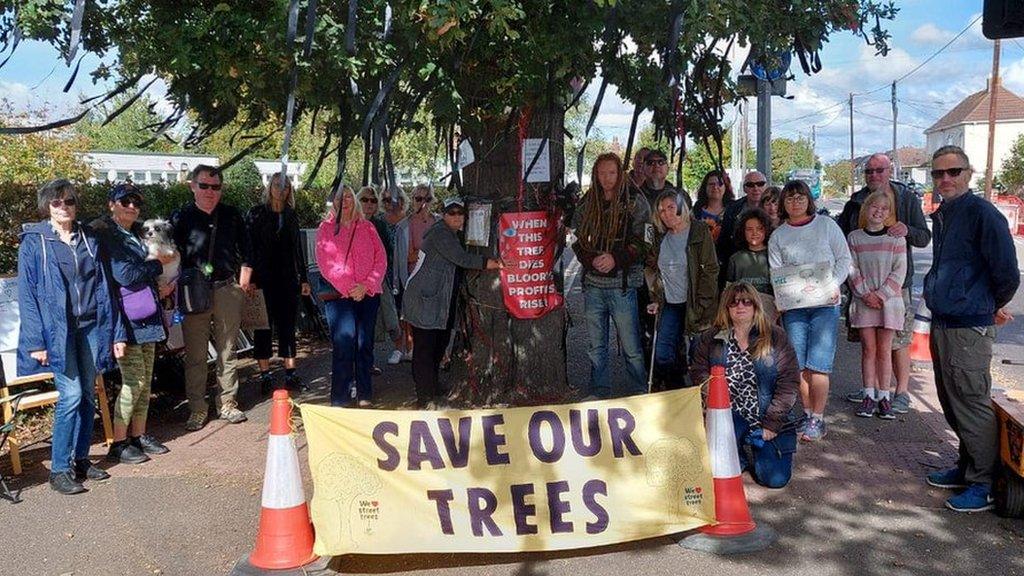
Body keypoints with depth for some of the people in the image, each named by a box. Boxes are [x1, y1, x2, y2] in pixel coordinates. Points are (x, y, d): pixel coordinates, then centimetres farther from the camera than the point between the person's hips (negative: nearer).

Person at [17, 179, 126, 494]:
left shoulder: (89, 239, 10)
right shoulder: (33, 242, -2)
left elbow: (104, 287, 10)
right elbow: (27, 293, -4)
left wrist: (117, 332, 6)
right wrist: (35, 341, -11)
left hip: (92, 326, 4)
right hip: (57, 329, -4)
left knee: (88, 395, 7)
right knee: (71, 395, -10)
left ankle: (80, 460, 21)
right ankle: (59, 469, 2)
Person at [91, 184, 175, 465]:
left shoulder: (139, 233, 16)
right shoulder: (103, 233, -8)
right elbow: (125, 274, -16)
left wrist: (163, 287, 13)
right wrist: (159, 264, -4)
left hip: (147, 317, 8)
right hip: (124, 318, -8)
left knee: (145, 380, 10)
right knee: (134, 381, -7)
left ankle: (139, 435, 20)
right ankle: (118, 443, 4)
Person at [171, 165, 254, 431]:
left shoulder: (232, 215, 9)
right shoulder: (181, 217, 3)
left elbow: (246, 251, 14)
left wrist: (243, 283, 7)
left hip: (227, 290, 2)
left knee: (227, 351, 8)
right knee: (195, 354, 1)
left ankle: (227, 403, 18)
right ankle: (197, 409, 10)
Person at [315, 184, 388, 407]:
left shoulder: (367, 227, 12)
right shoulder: (326, 228, 7)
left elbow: (381, 258, 5)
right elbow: (325, 263, -2)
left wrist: (367, 285, -9)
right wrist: (348, 288, -11)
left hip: (367, 294, 2)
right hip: (338, 296, -2)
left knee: (365, 343, 5)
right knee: (344, 342, -13)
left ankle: (364, 396, 13)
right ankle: (340, 399, -7)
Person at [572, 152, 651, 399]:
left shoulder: (634, 202, -2)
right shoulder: (587, 203, 10)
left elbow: (643, 242, -5)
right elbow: (579, 240, 14)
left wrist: (615, 258, -16)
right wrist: (590, 258, -5)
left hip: (622, 284, -4)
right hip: (593, 284, 4)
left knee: (631, 347, -1)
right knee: (596, 346, 13)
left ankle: (638, 395, 13)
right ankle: (598, 392, 25)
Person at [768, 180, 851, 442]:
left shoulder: (826, 225, 7)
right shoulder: (778, 236, 11)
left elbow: (844, 259, 6)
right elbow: (776, 272, 8)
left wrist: (834, 285, -10)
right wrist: (780, 298, -9)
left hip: (825, 303, -2)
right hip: (793, 306, 2)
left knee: (818, 364, -9)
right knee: (799, 365, 0)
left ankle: (818, 420, -1)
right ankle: (808, 413, 14)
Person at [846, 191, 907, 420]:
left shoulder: (896, 238, 1)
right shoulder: (854, 237, 3)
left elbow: (899, 272, -3)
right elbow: (852, 270, 0)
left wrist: (881, 294, -12)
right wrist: (866, 293, -12)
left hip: (889, 300, 0)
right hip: (863, 300, 1)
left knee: (884, 350, 4)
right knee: (868, 349, 4)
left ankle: (884, 397, 10)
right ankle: (869, 396, 10)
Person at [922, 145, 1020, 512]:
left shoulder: (981, 213, -14)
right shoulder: (941, 216, 12)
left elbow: (1007, 272, -15)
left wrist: (995, 306, 1)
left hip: (969, 327, -9)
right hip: (942, 323, 9)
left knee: (972, 406, -2)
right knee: (952, 404, 17)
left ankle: (984, 484, 9)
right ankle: (967, 467, 32)